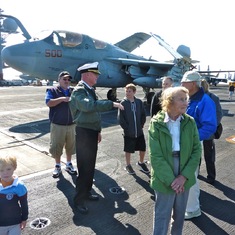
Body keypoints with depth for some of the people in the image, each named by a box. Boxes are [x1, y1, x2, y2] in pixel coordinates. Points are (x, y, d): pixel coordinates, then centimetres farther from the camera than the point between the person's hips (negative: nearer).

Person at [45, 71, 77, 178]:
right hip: (57, 125, -3)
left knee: (70, 145, 12)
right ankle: (58, 166, 22)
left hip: (71, 125, 3)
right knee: (56, 146, 4)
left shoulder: (73, 91, 10)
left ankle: (69, 164, 30)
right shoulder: (52, 90, 0)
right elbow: (49, 103, -15)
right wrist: (62, 99, -22)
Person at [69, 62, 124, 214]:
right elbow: (89, 106, -36)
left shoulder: (90, 90, 13)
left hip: (92, 132, 9)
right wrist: (111, 104, -33)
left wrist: (98, 130, 21)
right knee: (84, 167, -2)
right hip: (84, 133, -9)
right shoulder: (79, 90, -16)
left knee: (91, 165, 18)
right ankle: (79, 200, 11)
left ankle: (87, 192, 33)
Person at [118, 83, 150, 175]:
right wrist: (126, 128, -11)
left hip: (139, 131, 3)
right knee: (128, 150, 10)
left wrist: (141, 125, 0)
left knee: (143, 148, 12)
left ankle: (141, 162, 37)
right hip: (128, 132, -3)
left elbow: (143, 115, 7)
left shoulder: (139, 102, -1)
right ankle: (128, 165, 31)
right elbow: (120, 118, -10)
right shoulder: (123, 103, -10)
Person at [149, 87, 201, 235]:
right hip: (164, 180, -3)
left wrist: (184, 176, -12)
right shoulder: (156, 123, -12)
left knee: (180, 216, 22)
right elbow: (155, 156, -15)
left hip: (184, 179, 4)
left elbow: (197, 150, -4)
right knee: (162, 218, 11)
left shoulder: (190, 122, -3)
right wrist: (170, 180, -17)